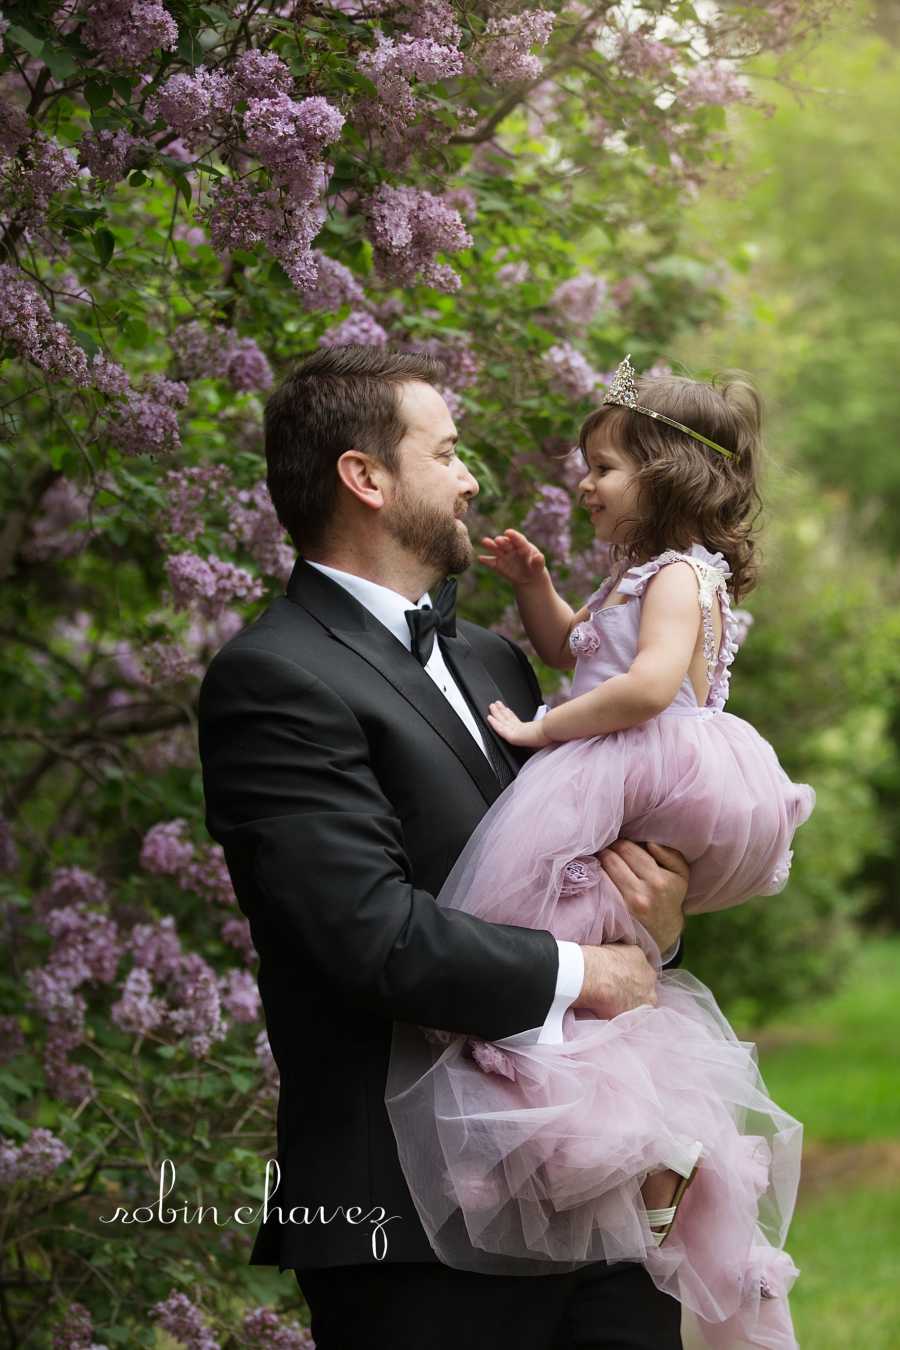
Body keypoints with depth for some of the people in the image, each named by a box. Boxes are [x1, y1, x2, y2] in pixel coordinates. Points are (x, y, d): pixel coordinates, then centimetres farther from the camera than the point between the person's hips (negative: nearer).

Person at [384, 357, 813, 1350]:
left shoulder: (681, 577, -10)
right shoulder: (636, 575, 21)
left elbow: (652, 683, -28)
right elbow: (573, 652, 38)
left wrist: (543, 730, -21)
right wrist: (533, 585, 21)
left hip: (656, 785, -11)